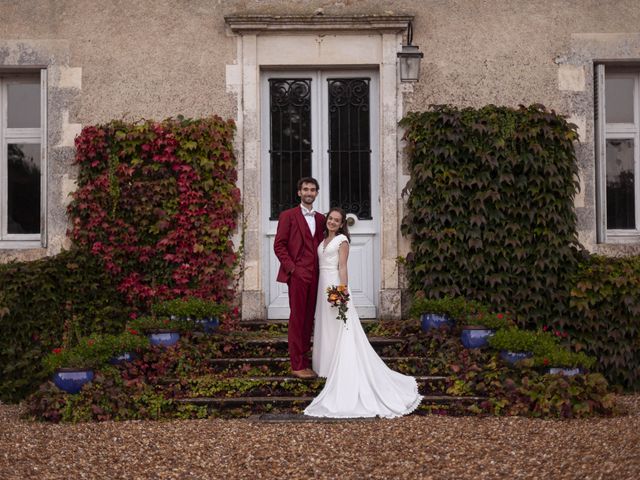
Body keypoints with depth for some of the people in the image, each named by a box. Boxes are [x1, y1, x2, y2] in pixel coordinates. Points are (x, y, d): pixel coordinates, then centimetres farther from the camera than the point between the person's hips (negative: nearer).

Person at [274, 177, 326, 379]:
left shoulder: (320, 219, 17)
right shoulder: (288, 216, 0)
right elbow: (279, 245, -4)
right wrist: (291, 268, -11)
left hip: (314, 276, 5)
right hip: (297, 274, -5)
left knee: (308, 319, 7)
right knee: (297, 319, -5)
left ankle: (304, 362, 13)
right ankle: (297, 365, -2)